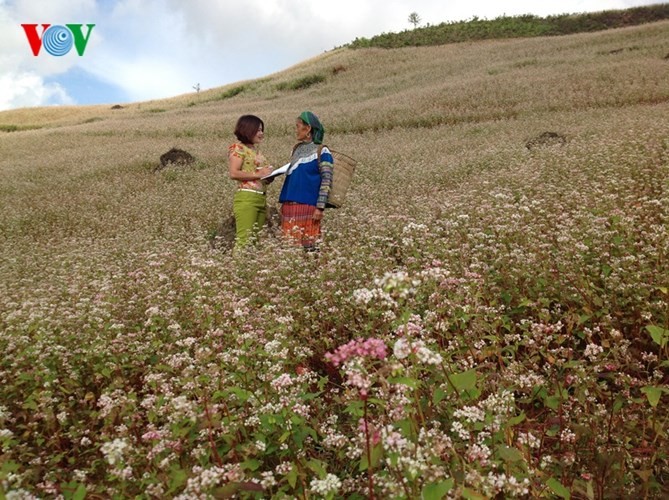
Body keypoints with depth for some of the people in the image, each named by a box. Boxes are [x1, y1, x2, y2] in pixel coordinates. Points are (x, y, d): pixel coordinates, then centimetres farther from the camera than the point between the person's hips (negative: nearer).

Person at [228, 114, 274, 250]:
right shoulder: (238, 148, -3)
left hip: (261, 199, 8)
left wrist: (268, 175, 5)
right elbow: (234, 173, -15)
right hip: (246, 198, -8)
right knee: (244, 239, -12)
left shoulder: (256, 149, 19)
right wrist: (258, 174, -15)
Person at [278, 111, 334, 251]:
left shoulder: (321, 152, -5)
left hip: (307, 205, -6)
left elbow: (326, 181, -10)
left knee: (309, 244, -2)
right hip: (290, 205, 6)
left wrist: (320, 207, -16)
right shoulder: (297, 148, 15)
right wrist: (284, 203, 18)